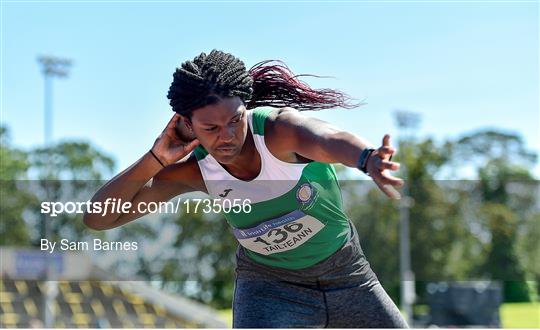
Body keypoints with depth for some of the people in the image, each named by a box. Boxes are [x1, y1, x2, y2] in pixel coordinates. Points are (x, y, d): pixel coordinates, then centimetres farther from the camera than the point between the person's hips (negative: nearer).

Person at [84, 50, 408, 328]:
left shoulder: (278, 126, -29)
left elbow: (329, 139, -55)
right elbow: (98, 217, -19)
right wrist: (155, 160, -32)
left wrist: (368, 159, -78)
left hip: (345, 273, 0)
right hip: (268, 285, 0)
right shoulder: (193, 169, -19)